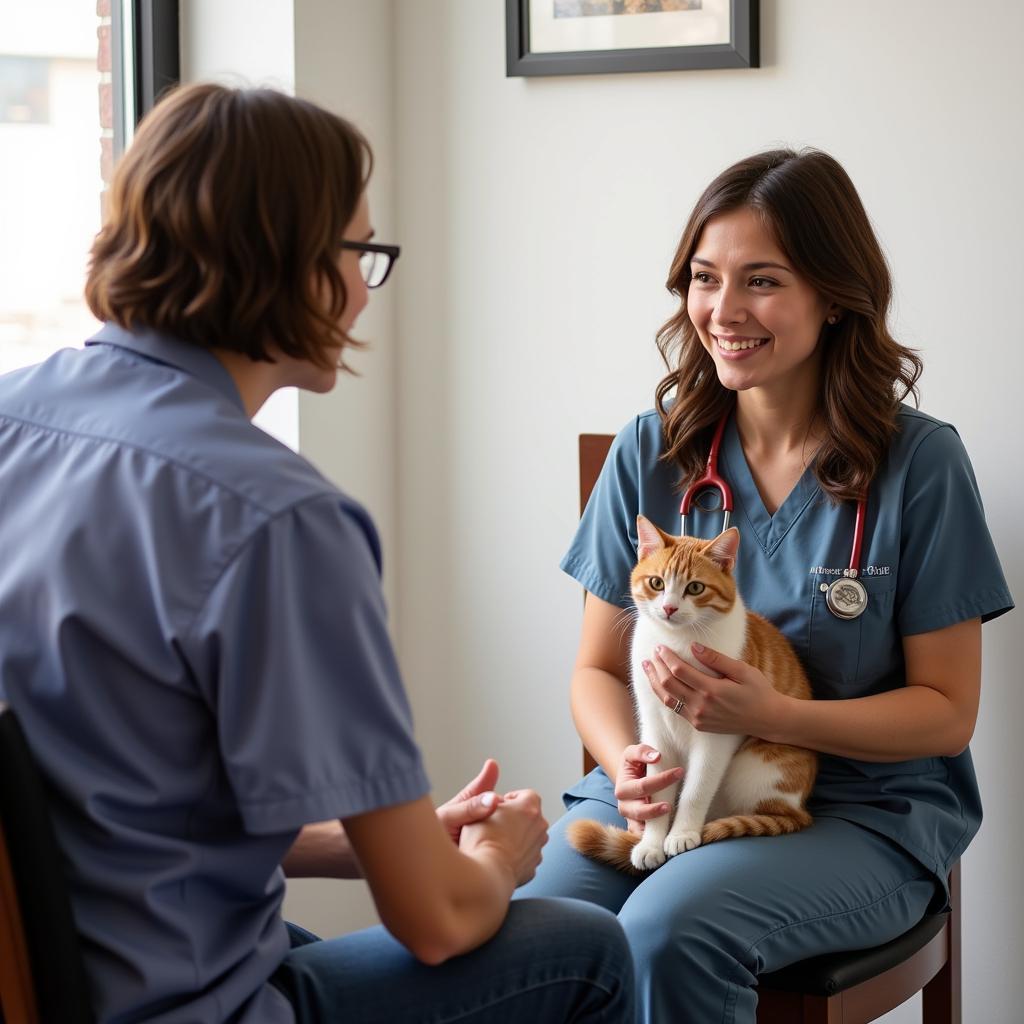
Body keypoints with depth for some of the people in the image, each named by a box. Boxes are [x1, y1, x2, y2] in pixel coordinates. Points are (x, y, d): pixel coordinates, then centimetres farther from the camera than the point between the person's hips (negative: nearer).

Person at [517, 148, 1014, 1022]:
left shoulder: (919, 463, -4)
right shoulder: (651, 453, 6)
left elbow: (947, 711, -2)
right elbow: (599, 668, 11)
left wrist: (770, 715, -18)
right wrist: (629, 767, -13)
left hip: (860, 813, -2)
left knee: (669, 932, -33)